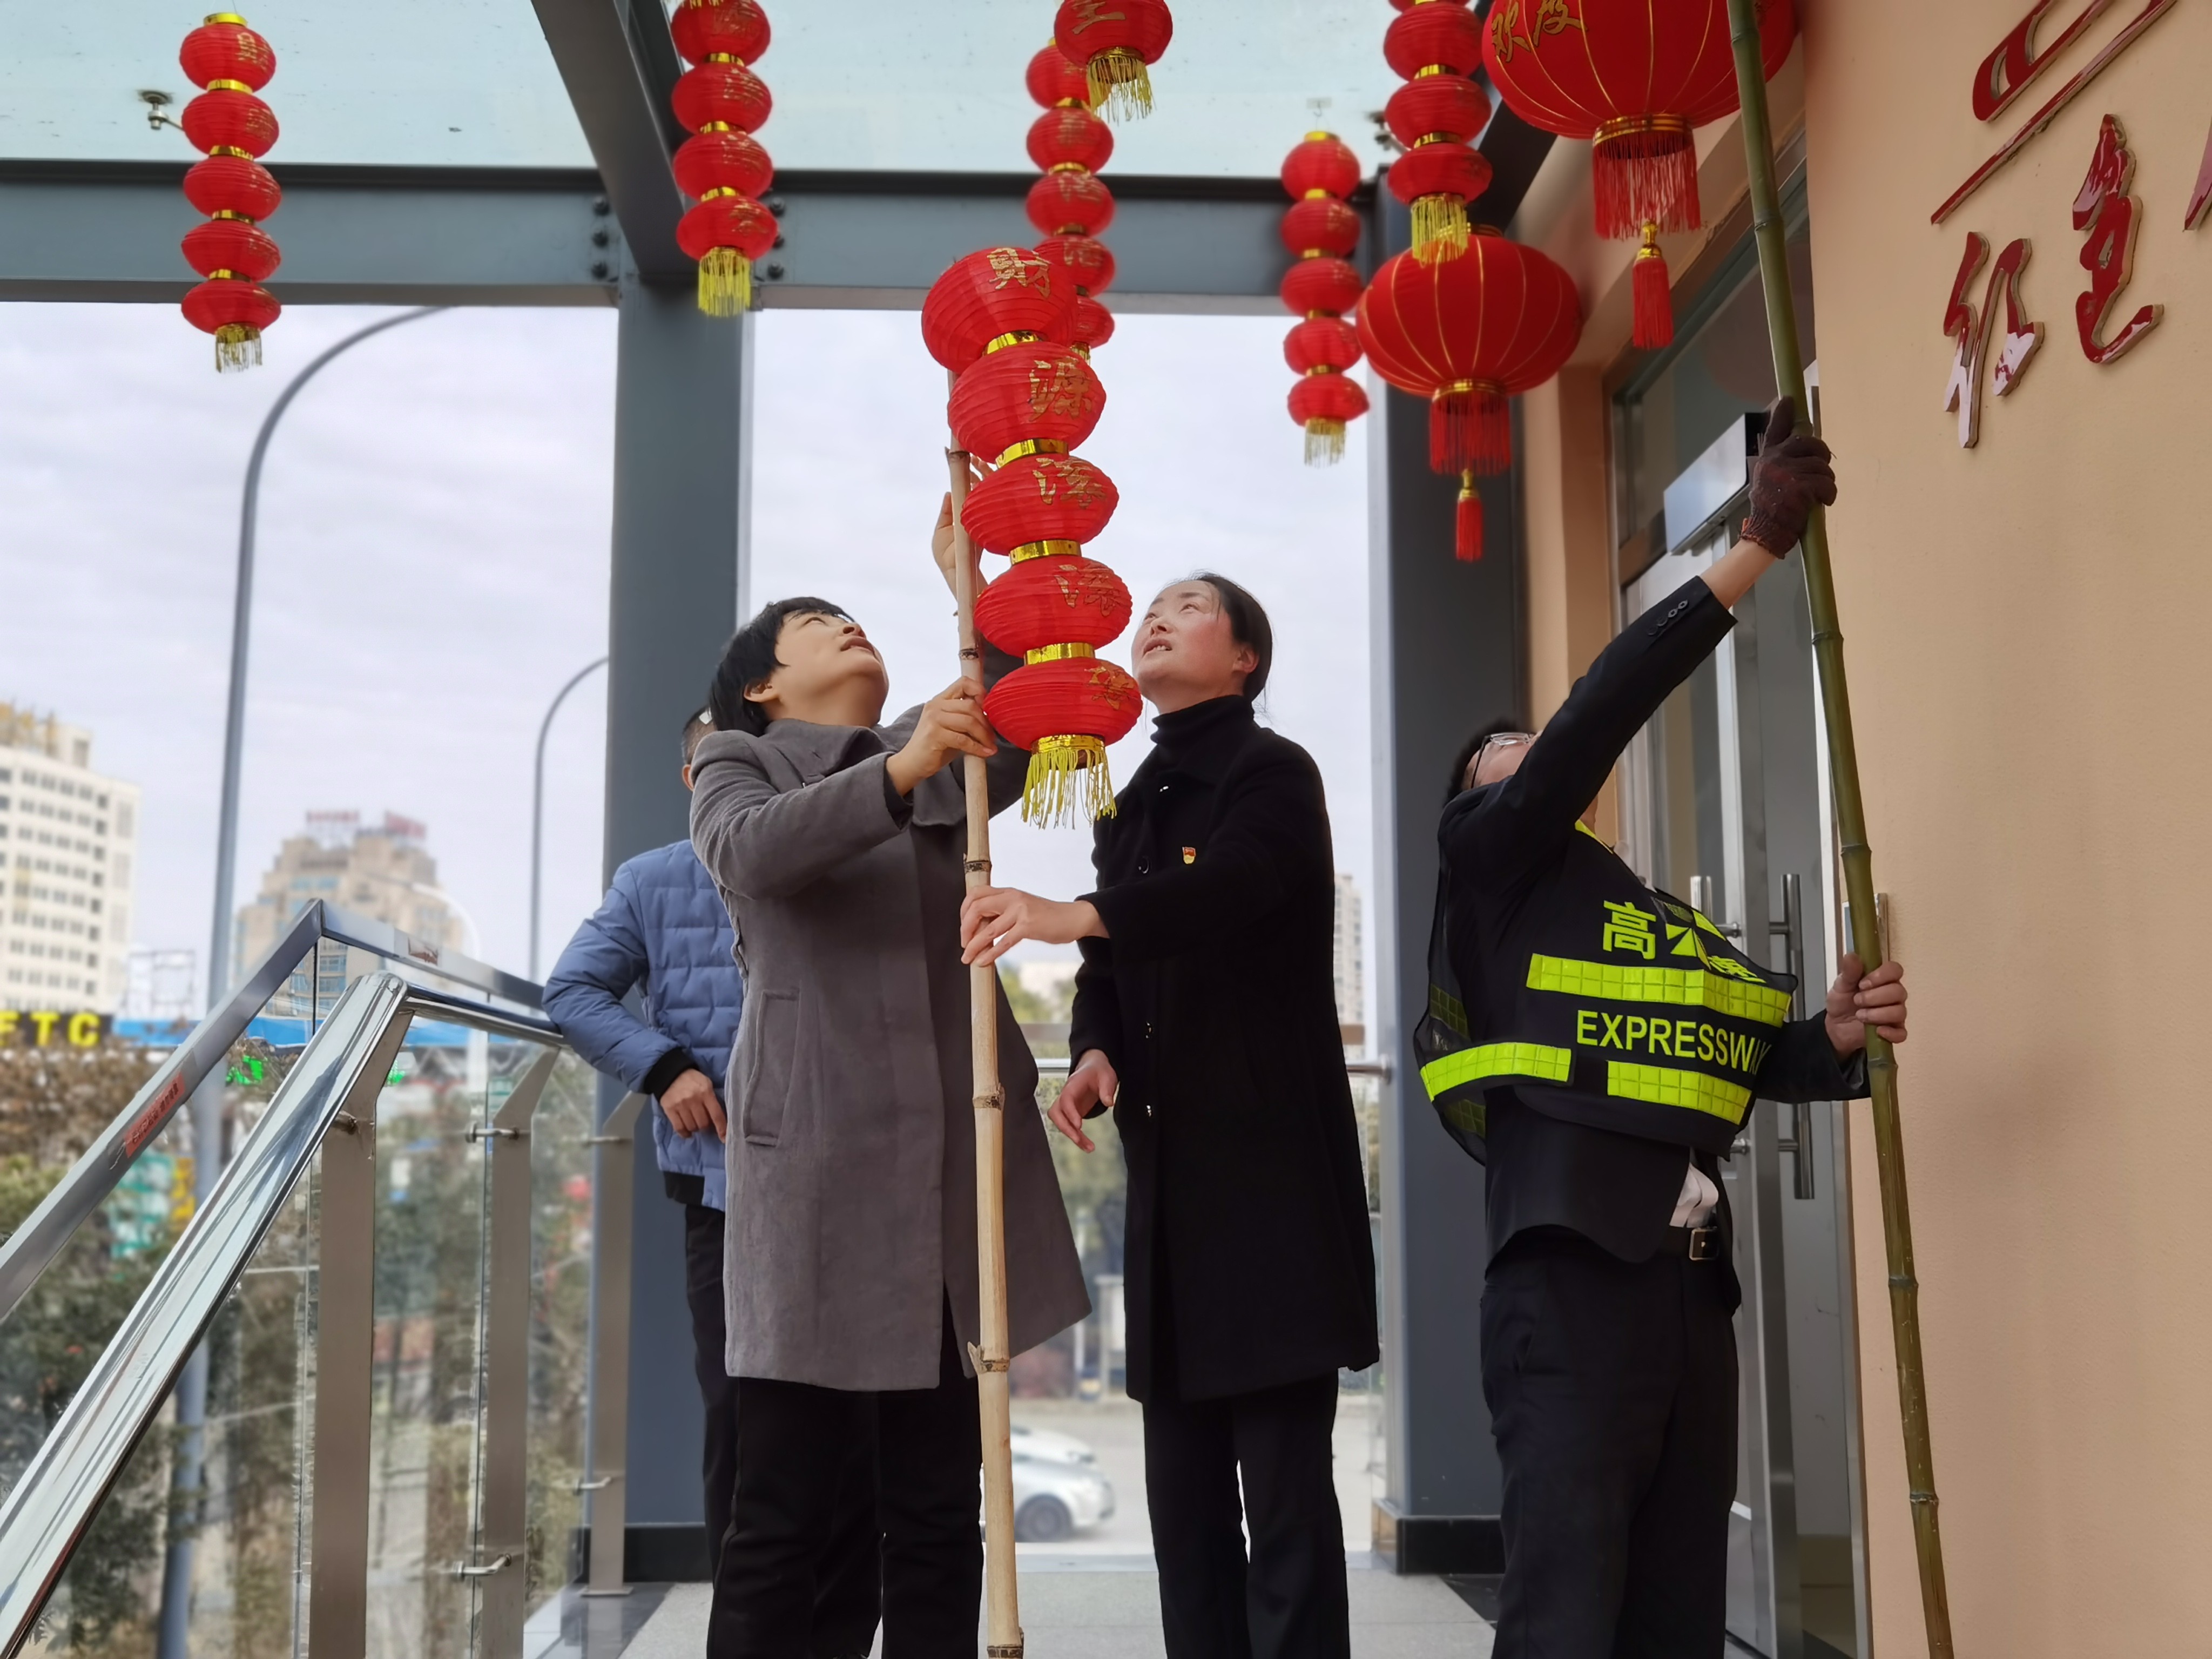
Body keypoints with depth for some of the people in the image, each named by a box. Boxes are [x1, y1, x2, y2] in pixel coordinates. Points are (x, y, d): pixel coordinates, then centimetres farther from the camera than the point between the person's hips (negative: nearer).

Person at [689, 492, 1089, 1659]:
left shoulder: (942, 764, 21)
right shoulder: (741, 763, 8)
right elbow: (749, 851, -15)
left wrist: (973, 586, -5)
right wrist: (898, 772, -26)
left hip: (952, 1169, 5)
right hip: (818, 1167, -4)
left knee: (939, 1513, 7)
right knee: (783, 1515, -3)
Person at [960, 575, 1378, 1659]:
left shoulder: (1272, 772, -4)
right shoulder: (1131, 809, 19)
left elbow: (1232, 886, -25)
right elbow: (1109, 971, 16)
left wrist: (1069, 916, -40)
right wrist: (1096, 1052, -6)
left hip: (1271, 1160, -7)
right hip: (1169, 1168, 7)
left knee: (1283, 1478, -7)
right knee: (1181, 1479, 9)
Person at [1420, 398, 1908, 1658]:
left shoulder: (1660, 917, 24)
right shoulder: (1496, 858, 5)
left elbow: (1757, 1057, 19)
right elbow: (1605, 708, -7)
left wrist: (1839, 1037, -4)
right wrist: (1761, 547, -6)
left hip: (1692, 1291, 7)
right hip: (1571, 1288, -7)